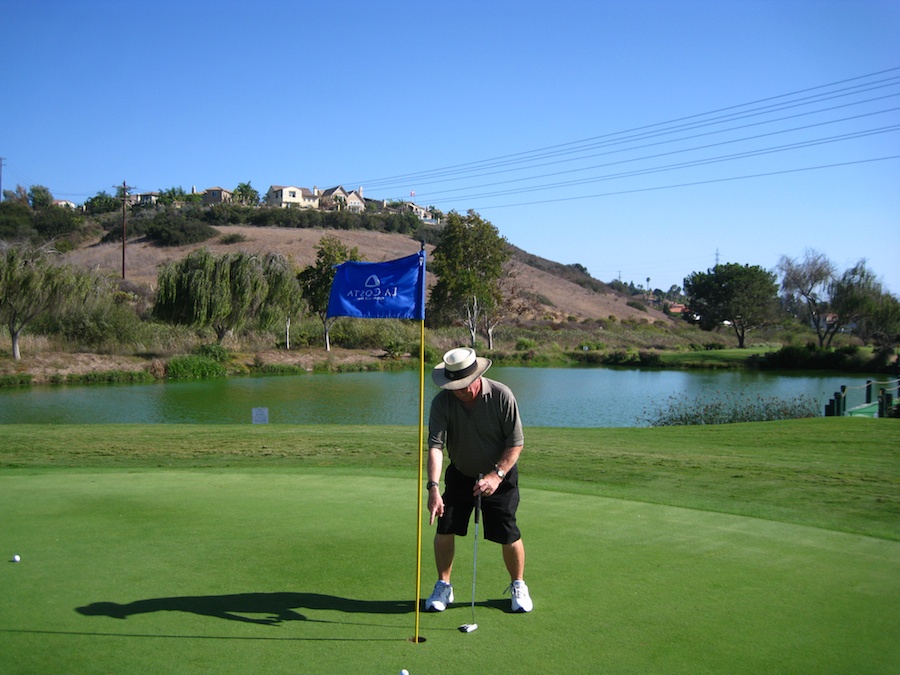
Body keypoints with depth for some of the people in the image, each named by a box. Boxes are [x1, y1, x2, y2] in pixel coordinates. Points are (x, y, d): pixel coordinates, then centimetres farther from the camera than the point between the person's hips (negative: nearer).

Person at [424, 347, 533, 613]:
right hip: (460, 474, 2)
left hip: (499, 475, -2)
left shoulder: (502, 396, -21)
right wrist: (433, 486, -37)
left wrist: (496, 476, -23)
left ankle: (518, 586, 21)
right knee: (444, 528, -3)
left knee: (508, 535, -5)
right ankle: (443, 586, 18)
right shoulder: (442, 402, -18)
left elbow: (516, 443, -15)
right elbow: (435, 445, -25)